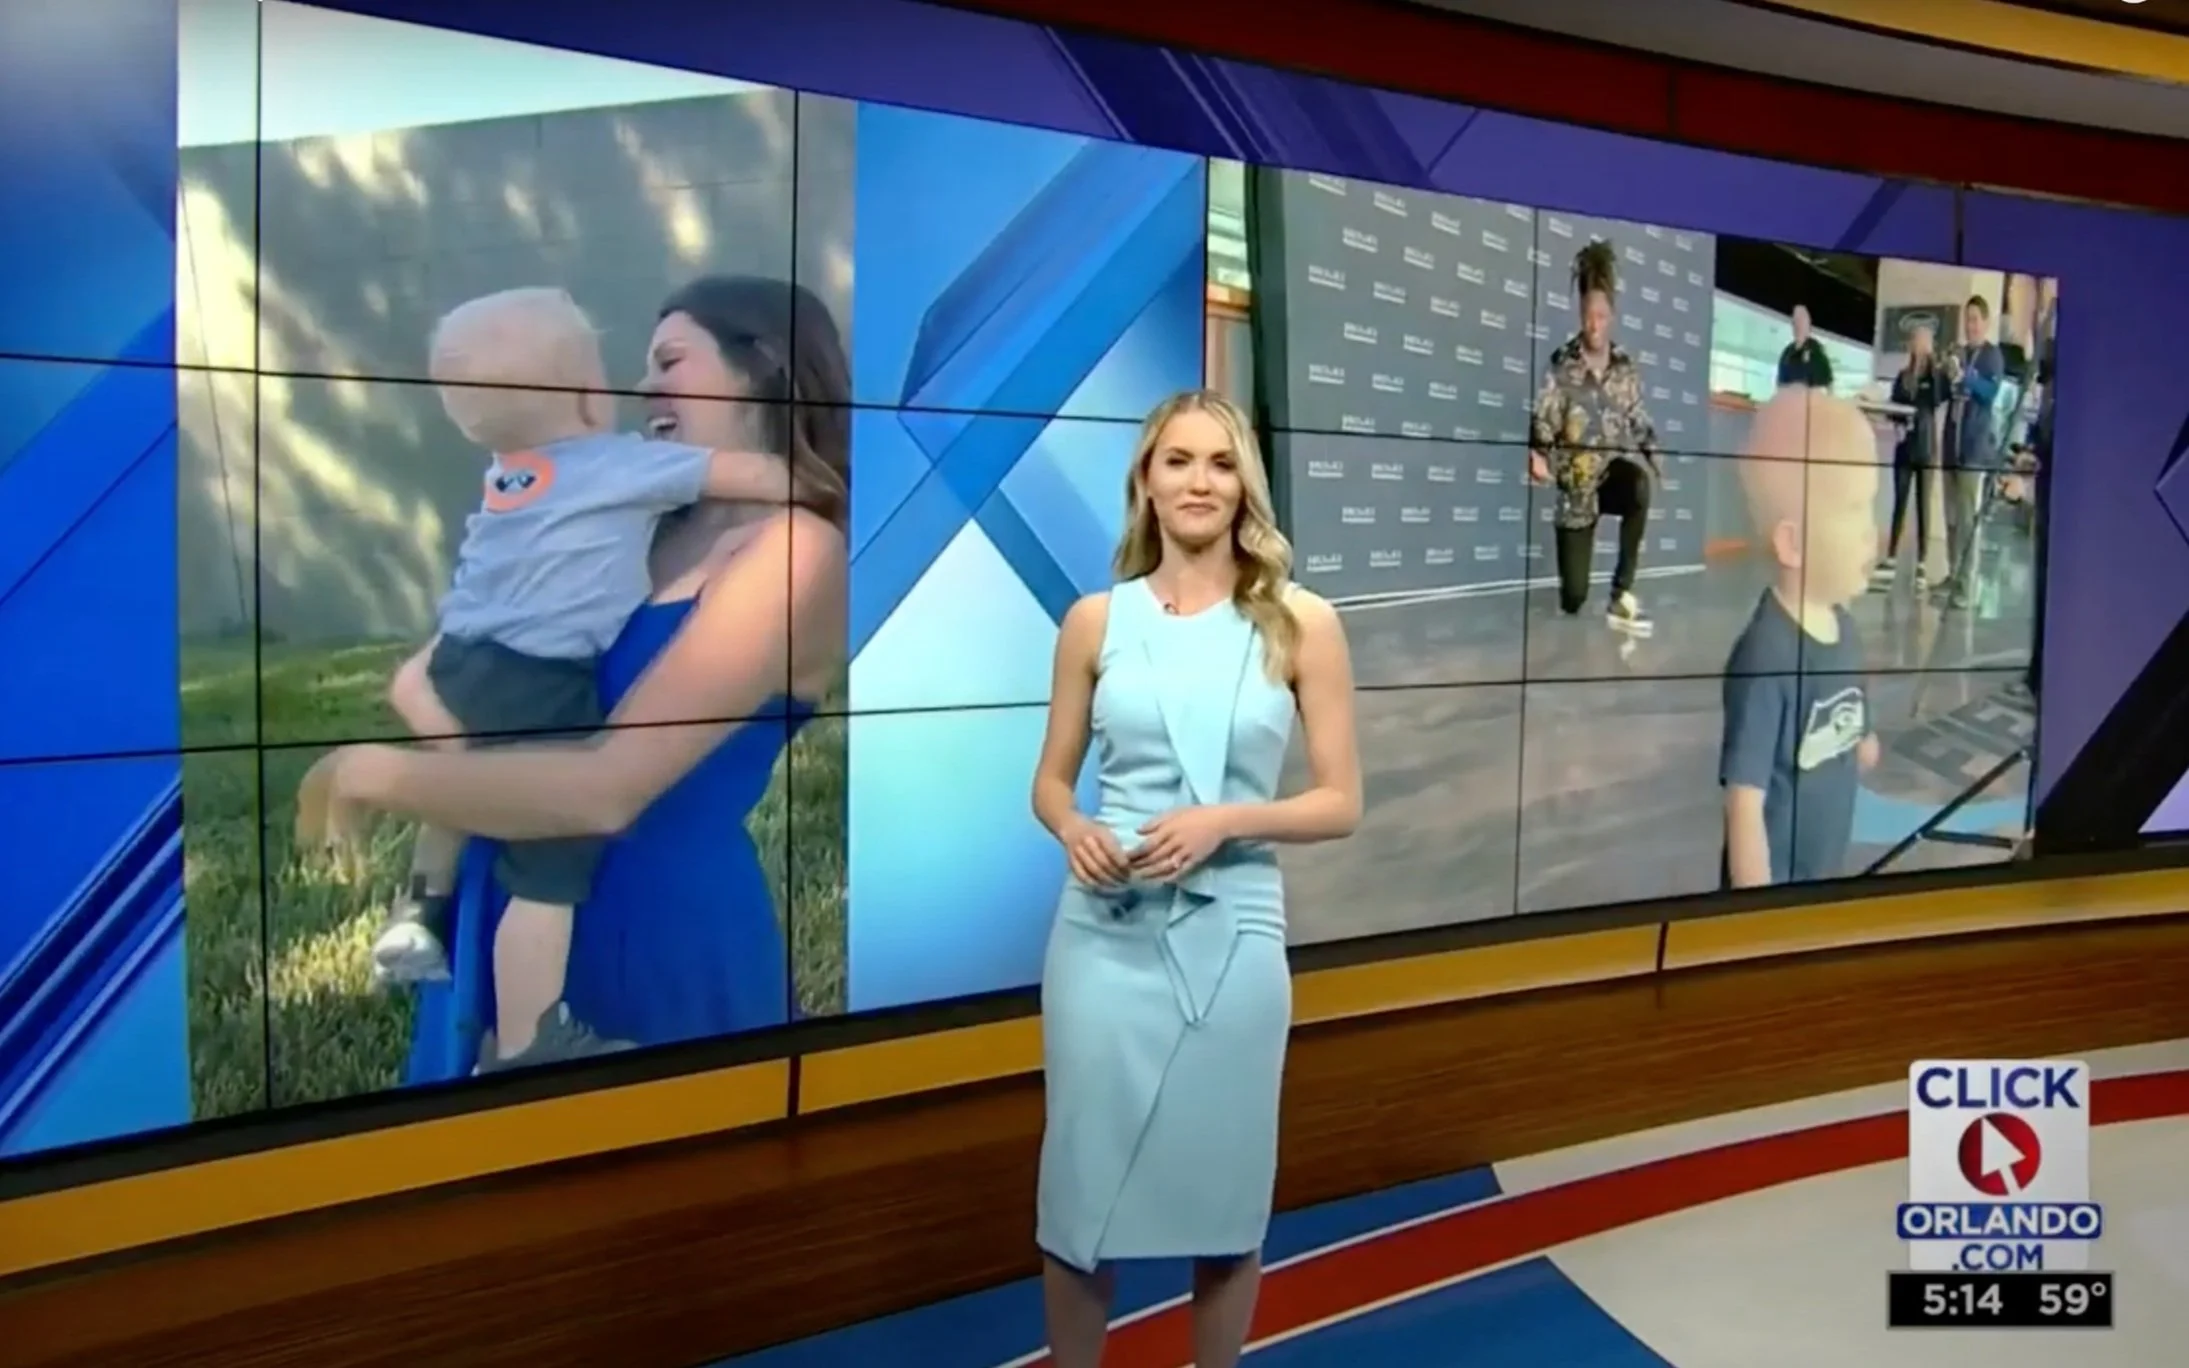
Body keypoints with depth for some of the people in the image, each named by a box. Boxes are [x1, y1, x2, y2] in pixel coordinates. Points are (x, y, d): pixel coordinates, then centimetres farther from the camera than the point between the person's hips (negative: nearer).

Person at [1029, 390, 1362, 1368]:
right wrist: (1074, 831, -12)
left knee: (1222, 1186, 12)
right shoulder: (1096, 620, 3)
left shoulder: (1301, 623, -1)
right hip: (1104, 932, 1)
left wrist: (1224, 819, -16)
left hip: (1230, 933, -1)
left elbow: (1340, 802, 0)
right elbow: (1050, 781, 10)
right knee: (1085, 1180, 9)